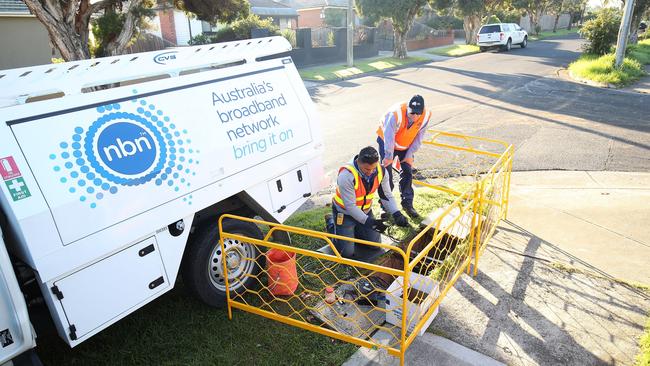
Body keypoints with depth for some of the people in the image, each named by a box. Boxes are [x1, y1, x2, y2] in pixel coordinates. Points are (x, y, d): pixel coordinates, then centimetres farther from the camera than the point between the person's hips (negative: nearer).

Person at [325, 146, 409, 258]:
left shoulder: (381, 171, -17)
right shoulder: (346, 175, -35)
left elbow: (387, 196, -8)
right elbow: (350, 206, -30)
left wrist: (396, 214, -23)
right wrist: (368, 221, -37)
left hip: (365, 211, 6)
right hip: (344, 213, -5)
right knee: (347, 252, -5)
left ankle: (353, 229, 30)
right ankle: (331, 223, 19)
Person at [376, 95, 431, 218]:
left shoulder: (425, 116, -21)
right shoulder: (396, 114, -36)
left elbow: (418, 139, -12)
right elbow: (389, 137, -36)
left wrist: (409, 155, -13)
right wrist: (389, 157, -40)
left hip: (406, 145, 4)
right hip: (387, 142, -4)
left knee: (408, 173, 2)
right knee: (386, 173, -4)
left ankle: (407, 204, 15)